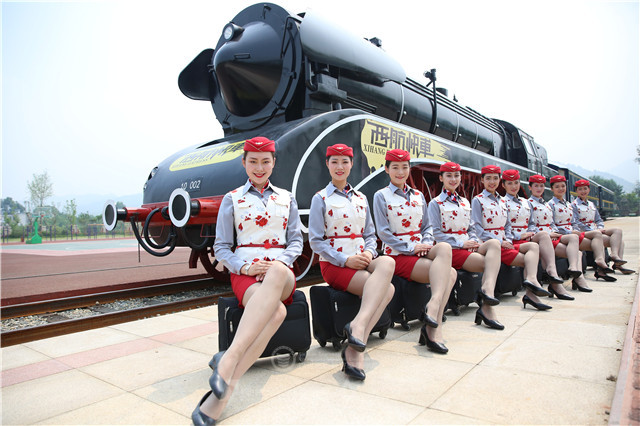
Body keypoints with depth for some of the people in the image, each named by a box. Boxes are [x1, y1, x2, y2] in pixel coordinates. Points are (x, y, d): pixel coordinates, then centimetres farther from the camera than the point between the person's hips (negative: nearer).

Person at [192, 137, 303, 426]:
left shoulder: (287, 199, 19)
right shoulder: (232, 199, 12)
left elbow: (296, 240, 13)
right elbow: (221, 247, 8)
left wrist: (280, 262, -9)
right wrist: (245, 267, -12)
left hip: (281, 272, 1)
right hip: (245, 273, -1)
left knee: (278, 271, -42)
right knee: (276, 312, -37)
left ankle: (229, 359, -48)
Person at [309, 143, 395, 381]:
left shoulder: (361, 198, 17)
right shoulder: (320, 199, 2)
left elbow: (370, 234, 18)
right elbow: (316, 241, -4)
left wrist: (368, 253, -5)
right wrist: (345, 260, -15)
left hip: (361, 260, 5)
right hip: (334, 264, -5)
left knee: (387, 262, -31)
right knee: (386, 288, -27)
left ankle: (357, 332, -37)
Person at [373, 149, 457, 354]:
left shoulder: (418, 195, 17)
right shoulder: (381, 196, 1)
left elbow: (426, 226, 19)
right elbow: (384, 233, -6)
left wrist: (427, 244, -3)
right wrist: (411, 247, -13)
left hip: (422, 253, 5)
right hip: (398, 255, -5)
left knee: (444, 247, -29)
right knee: (449, 273, -24)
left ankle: (433, 305, -35)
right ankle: (435, 325, -24)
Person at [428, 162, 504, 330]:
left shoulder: (465, 202, 22)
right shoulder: (435, 203, 2)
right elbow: (436, 234, -7)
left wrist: (475, 242, -1)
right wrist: (461, 243, -14)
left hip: (468, 247, 6)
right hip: (451, 250, -6)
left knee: (494, 243, -27)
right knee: (490, 263, -25)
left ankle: (487, 289, -42)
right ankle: (487, 308, -26)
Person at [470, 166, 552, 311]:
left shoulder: (502, 201, 20)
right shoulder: (478, 200, -2)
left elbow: (507, 224, 22)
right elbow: (477, 227, -10)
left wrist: (508, 240, 1)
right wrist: (499, 242, -14)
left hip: (504, 243, 6)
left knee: (533, 246, -18)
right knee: (529, 260, -16)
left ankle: (531, 279, -34)